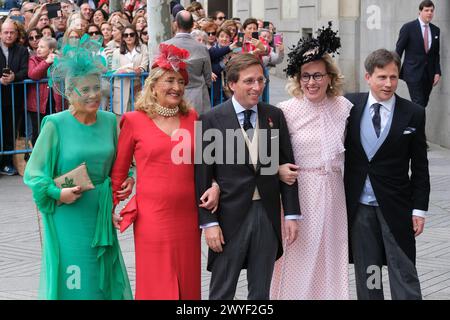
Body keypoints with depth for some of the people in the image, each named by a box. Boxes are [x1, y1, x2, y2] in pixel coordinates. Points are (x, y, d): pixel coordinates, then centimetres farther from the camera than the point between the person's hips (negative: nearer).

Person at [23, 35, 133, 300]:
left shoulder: (109, 121, 4)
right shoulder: (55, 125, -10)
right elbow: (34, 173, -7)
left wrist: (127, 179, 0)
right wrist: (58, 194, -20)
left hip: (102, 213, 5)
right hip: (68, 214, -5)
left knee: (106, 280, 11)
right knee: (73, 284, 1)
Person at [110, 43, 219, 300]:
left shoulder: (192, 118, 8)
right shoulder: (134, 121, -1)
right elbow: (118, 170, 6)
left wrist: (215, 185, 1)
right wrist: (114, 206, 5)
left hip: (188, 216, 3)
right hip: (152, 218, -3)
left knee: (188, 285, 10)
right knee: (157, 287, 3)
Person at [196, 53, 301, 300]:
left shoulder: (275, 116, 5)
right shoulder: (212, 120, -6)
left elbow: (286, 166, 7)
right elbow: (203, 175, -6)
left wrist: (292, 214, 3)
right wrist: (208, 222, -10)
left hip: (267, 215, 3)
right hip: (230, 216, -3)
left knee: (261, 292, 13)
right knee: (222, 292, 6)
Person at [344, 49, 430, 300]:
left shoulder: (413, 114, -4)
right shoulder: (350, 106, -1)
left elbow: (420, 166, -1)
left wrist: (419, 209, -4)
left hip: (395, 206, -2)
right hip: (358, 204, 2)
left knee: (404, 272, 0)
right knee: (366, 273, 12)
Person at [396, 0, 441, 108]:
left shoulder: (436, 30, 11)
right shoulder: (408, 28, -4)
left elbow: (436, 54, 15)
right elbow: (398, 50, -2)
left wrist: (437, 72, 5)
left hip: (429, 74, 5)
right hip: (413, 73, -5)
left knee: (424, 104, 5)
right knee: (419, 104, -11)